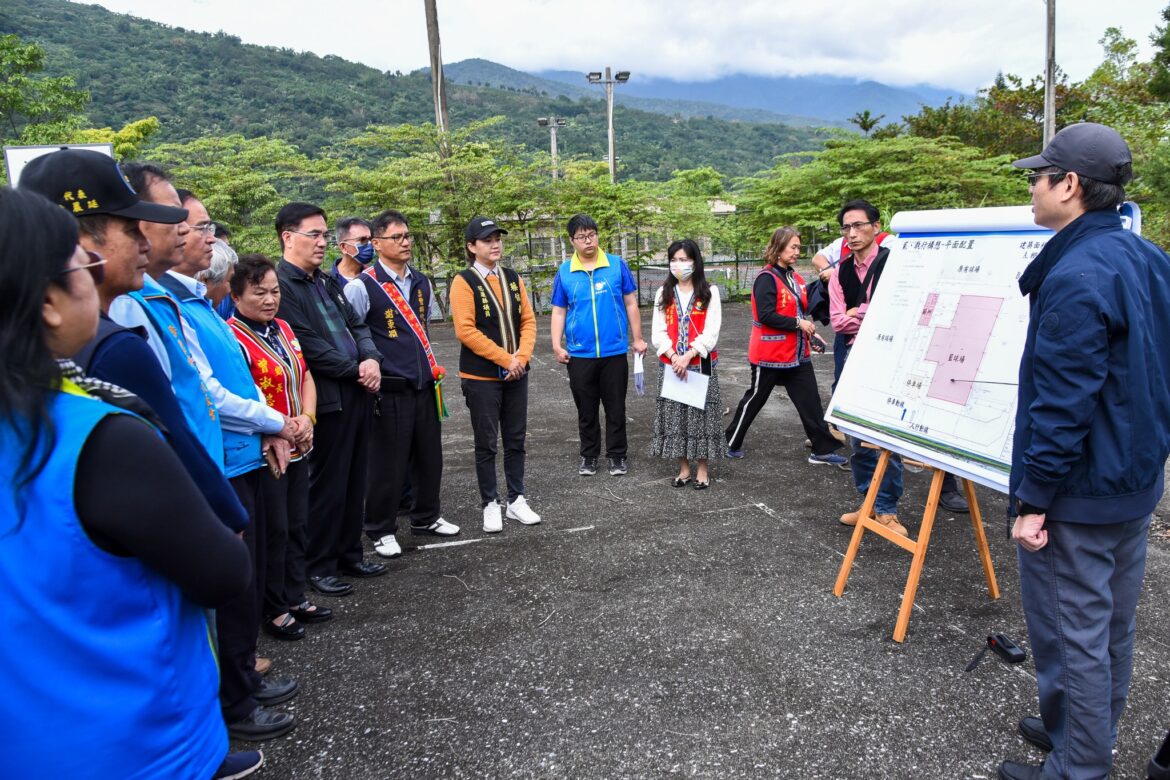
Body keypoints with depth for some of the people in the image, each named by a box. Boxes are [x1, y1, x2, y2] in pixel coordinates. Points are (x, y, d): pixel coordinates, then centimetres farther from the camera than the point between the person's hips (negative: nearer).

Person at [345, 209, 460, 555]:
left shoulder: (421, 282, 11)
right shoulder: (362, 287, -11)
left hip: (425, 385, 6)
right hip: (390, 391, -6)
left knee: (429, 456, 15)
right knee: (388, 462, 3)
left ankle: (426, 517, 34)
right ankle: (381, 530, 21)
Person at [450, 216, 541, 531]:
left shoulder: (512, 277, 9)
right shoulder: (463, 282, -9)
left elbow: (528, 320, 8)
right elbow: (465, 331, -16)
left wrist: (521, 357, -8)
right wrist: (505, 359, -16)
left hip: (516, 374, 5)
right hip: (481, 377, -5)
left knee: (516, 440, 11)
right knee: (486, 444, 4)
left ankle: (516, 500, 23)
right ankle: (491, 505, 16)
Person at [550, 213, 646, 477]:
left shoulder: (617, 265, 0)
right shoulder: (564, 272, 2)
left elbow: (631, 304, 4)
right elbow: (559, 311, 5)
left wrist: (637, 339, 2)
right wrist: (557, 345, -4)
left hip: (614, 352, -1)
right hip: (579, 354, 1)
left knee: (616, 407, 7)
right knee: (586, 409, 11)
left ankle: (617, 455, 21)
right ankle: (589, 456, 24)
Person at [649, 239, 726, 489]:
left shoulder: (709, 292, 1)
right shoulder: (663, 293, 9)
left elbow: (711, 332, -7)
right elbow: (657, 332, 2)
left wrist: (688, 356, -16)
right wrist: (674, 358, -12)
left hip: (701, 365, -3)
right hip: (671, 365, 3)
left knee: (700, 414, 0)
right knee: (674, 416, 4)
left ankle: (702, 469, 12)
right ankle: (683, 469, 15)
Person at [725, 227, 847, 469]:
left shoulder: (795, 277, 12)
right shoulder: (767, 278, -15)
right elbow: (766, 316, -24)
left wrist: (810, 333, 7)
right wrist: (798, 323, -21)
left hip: (798, 354, 7)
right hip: (769, 355, -7)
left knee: (810, 401, 5)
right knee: (755, 399, 6)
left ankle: (823, 450, 11)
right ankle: (731, 443, 22)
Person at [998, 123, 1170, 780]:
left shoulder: (1076, 277, -23)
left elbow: (1061, 402, -25)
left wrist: (1034, 497, -19)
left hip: (1079, 495, -10)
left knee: (1071, 634, 3)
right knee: (1112, 623, 21)